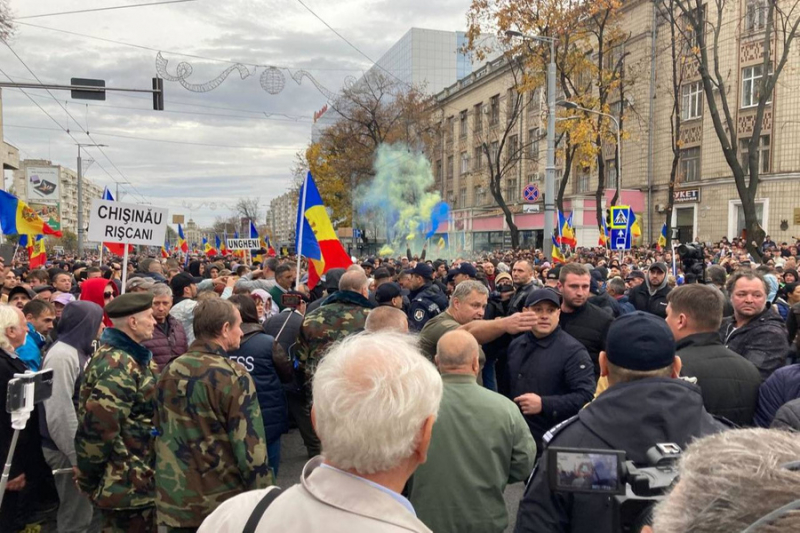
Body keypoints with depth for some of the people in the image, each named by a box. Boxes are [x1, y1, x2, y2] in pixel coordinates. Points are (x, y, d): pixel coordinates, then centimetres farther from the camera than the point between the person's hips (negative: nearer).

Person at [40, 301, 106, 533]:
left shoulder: (80, 351, 10)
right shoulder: (62, 356, -20)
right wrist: (76, 455, -20)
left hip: (81, 444, 9)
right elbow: (59, 412, -24)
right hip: (69, 450, -9)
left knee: (80, 510, 19)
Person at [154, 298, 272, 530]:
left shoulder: (169, 372, 1)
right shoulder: (233, 376, -17)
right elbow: (250, 447, -19)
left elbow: (161, 435, 11)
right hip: (223, 503, -5)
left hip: (174, 501, 5)